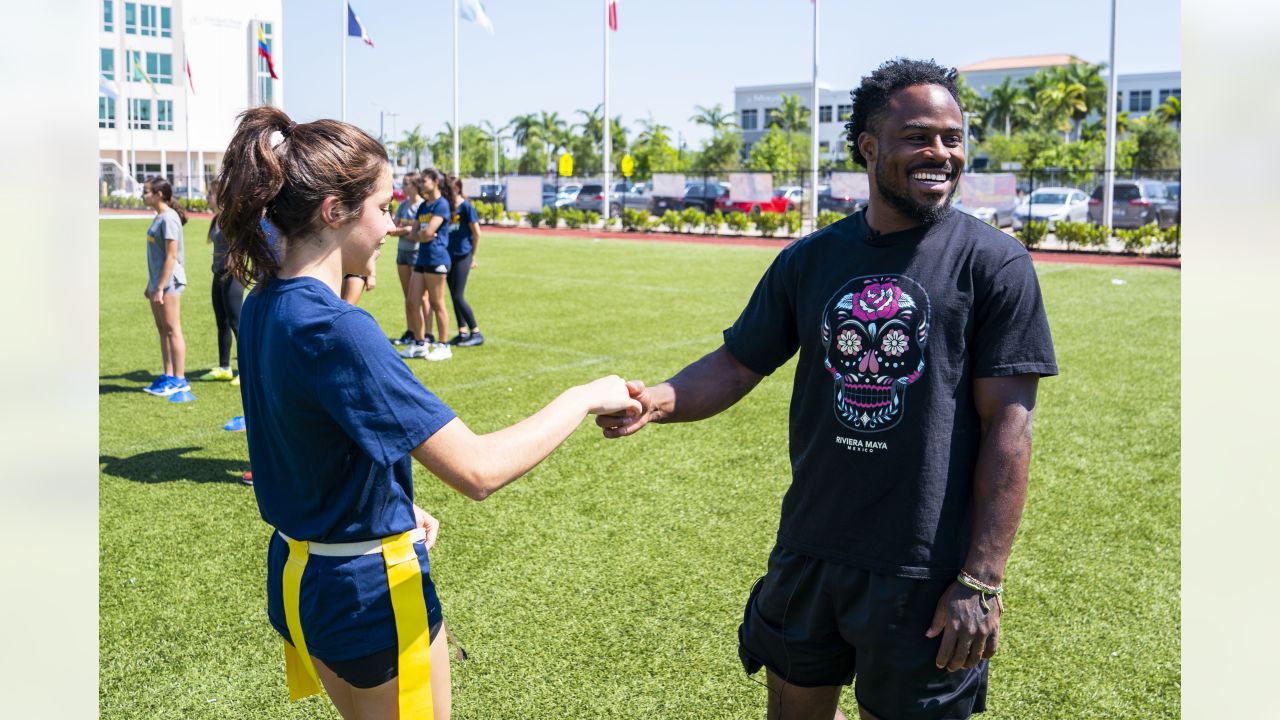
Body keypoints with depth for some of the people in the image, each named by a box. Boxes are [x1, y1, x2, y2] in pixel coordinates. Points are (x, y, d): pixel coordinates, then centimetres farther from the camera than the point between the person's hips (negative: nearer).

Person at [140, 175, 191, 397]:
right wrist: (151, 284, 20)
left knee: (172, 329, -5)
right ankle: (168, 375, 19)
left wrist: (160, 287, -19)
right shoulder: (158, 218, 14)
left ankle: (179, 379, 0)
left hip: (169, 282, -9)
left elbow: (171, 256, -18)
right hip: (158, 282, 9)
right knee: (162, 329, 12)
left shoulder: (169, 218, -14)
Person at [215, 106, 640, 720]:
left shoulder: (263, 306, 0)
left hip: (297, 574, 9)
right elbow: (478, 469, -32)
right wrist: (584, 398, -20)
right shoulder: (336, 330, -28)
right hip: (371, 589, -9)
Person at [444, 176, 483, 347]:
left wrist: (473, 256, -3)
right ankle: (462, 332, 17)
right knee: (454, 296, 9)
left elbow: (476, 233, -6)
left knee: (458, 296, -9)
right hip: (449, 256, 7)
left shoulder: (466, 206, -8)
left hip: (462, 256, -7)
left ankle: (476, 333, 0)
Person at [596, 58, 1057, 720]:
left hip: (926, 577, -4)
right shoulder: (810, 260, 3)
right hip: (809, 556, 4)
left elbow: (1008, 424, -11)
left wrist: (982, 580, -14)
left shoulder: (993, 263, -8)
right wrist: (660, 400, -17)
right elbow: (736, 366, 5)